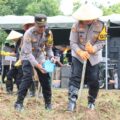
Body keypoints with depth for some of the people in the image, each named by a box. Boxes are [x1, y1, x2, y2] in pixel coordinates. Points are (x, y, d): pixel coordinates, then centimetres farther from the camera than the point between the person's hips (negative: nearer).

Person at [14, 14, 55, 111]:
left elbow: (48, 48, 1)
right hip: (27, 58, -4)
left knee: (45, 78, -2)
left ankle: (48, 103, 12)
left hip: (40, 57, 4)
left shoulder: (48, 33, -13)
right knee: (28, 78, -22)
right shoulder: (29, 33, -27)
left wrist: (51, 57, -20)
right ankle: (19, 103, -18)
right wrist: (37, 65, -39)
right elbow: (28, 53, -29)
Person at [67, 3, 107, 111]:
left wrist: (93, 49, -31)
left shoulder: (101, 26, -12)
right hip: (78, 56, -1)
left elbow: (102, 42, -11)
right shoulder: (77, 25, -13)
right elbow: (73, 42, -12)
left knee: (94, 80, 4)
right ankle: (72, 101, -20)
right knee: (75, 77, -15)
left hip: (94, 57, 1)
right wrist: (80, 52, -30)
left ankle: (91, 101, 24)